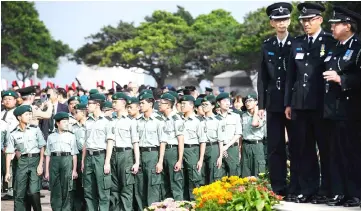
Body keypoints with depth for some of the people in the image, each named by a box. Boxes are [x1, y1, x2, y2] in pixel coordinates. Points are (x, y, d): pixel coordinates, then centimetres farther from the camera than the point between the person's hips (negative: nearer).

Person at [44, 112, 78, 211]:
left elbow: (74, 154, 6)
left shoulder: (71, 136, 10)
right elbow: (48, 155, 12)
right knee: (55, 189, 1)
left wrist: (74, 170, -1)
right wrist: (47, 171, 7)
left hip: (67, 159, -1)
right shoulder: (51, 137, 13)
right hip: (54, 160, 1)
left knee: (67, 189, -4)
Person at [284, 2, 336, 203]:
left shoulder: (330, 42, -3)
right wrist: (288, 102, 10)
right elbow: (291, 75, 14)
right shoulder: (297, 43, 12)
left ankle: (326, 190, 8)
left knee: (326, 148, 2)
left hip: (322, 104, -5)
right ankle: (307, 189, 14)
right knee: (302, 149, 6)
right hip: (300, 104, 5)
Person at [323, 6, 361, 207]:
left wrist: (341, 79, -19)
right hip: (333, 108, 7)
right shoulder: (334, 48, 17)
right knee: (336, 153, 8)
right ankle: (339, 193, 12)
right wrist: (326, 105, 12)